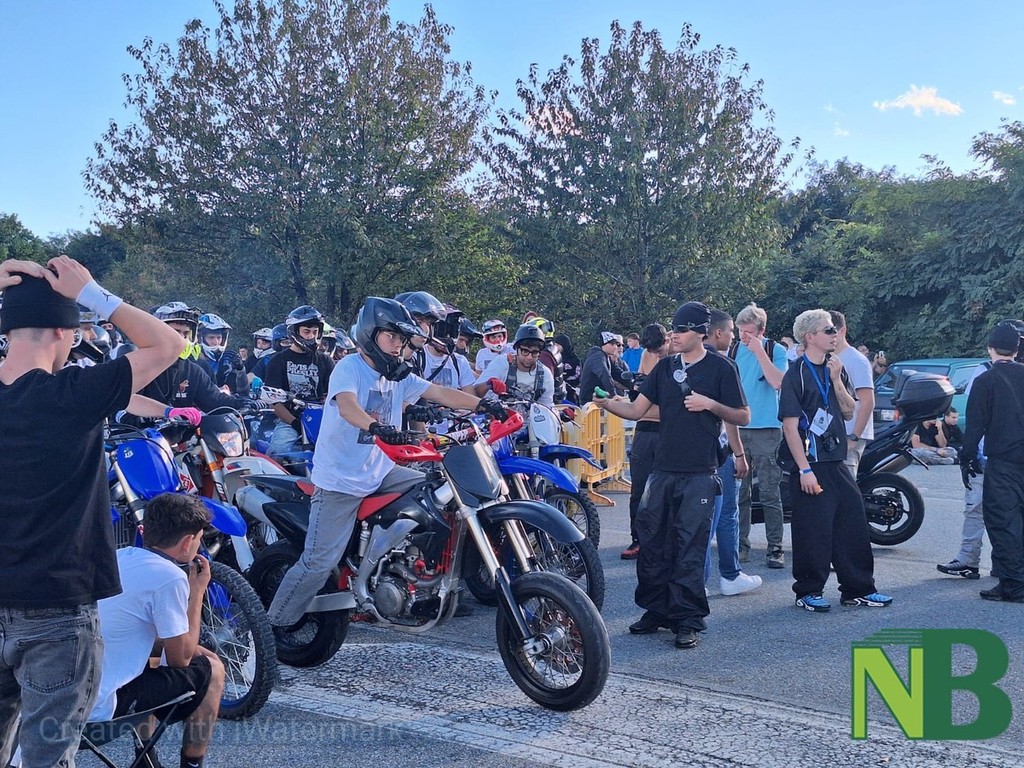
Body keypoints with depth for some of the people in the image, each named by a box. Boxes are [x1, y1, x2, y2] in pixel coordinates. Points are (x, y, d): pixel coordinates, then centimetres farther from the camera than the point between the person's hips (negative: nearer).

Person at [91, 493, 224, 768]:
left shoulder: (117, 557, 9)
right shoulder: (169, 577, -15)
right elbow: (180, 658, -5)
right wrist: (197, 591, 2)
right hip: (100, 707, -8)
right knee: (211, 668, 7)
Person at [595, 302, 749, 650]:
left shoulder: (720, 368, -1)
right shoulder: (665, 367, 13)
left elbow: (743, 416, 1)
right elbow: (637, 409, 8)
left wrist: (710, 404, -14)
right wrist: (608, 404, -9)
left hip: (699, 474, -5)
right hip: (663, 470, 5)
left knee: (689, 547, -4)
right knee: (651, 542, 5)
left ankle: (687, 620, 2)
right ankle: (656, 610, 17)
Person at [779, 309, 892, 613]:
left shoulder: (836, 368, 13)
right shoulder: (796, 374, -9)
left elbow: (849, 411, 9)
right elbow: (790, 426, -13)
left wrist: (836, 380, -7)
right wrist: (805, 470, -17)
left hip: (837, 461, 7)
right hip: (810, 464, -7)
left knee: (854, 525, 9)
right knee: (813, 531, -1)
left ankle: (857, 589, 20)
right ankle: (808, 593, 12)